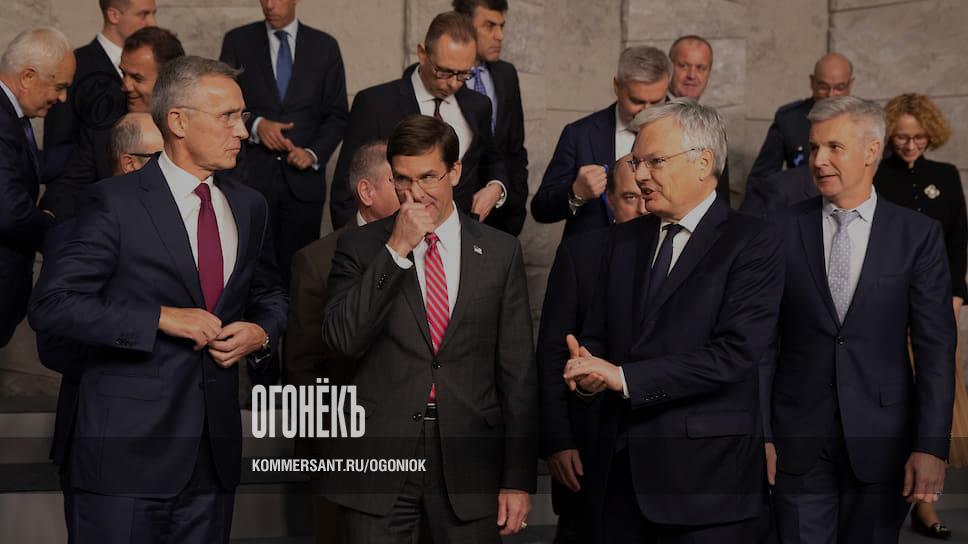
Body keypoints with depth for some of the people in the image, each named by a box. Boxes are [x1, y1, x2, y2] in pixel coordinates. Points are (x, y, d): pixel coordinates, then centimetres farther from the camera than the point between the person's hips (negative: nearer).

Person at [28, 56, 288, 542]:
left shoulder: (248, 206, 11)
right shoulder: (118, 202, -7)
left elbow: (269, 294, 25)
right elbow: (51, 305, -13)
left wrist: (261, 332, 1)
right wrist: (162, 318, -19)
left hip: (213, 450, 5)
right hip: (128, 448, -5)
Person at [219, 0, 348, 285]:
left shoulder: (324, 46, 9)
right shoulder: (237, 41, 7)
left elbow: (337, 115, 9)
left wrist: (314, 153, -6)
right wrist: (255, 124, -12)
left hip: (303, 178, 1)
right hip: (251, 176, -1)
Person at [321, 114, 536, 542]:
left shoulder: (500, 252, 5)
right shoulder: (360, 247, 3)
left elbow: (518, 373, 5)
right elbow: (342, 340, -12)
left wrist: (519, 479, 2)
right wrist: (395, 250, -15)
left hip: (469, 464, 1)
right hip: (377, 466, -1)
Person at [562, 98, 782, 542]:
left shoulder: (751, 243, -6)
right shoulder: (623, 240, 14)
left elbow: (735, 352, -17)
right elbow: (596, 335, 14)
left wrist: (624, 377, -18)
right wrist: (587, 370, -10)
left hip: (705, 473, -5)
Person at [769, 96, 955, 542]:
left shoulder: (918, 234, -1)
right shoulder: (781, 230, 0)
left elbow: (935, 347, -3)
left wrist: (931, 446, -9)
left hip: (881, 440, 0)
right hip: (798, 441, 0)